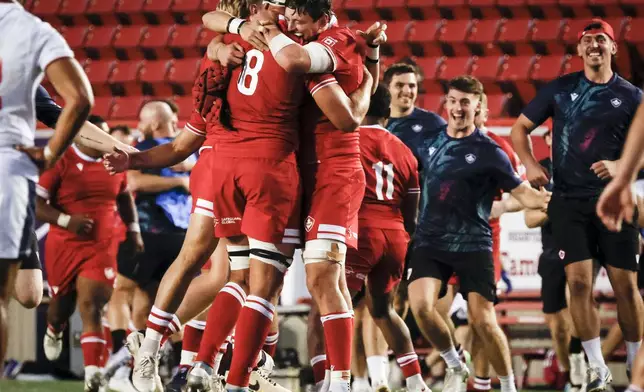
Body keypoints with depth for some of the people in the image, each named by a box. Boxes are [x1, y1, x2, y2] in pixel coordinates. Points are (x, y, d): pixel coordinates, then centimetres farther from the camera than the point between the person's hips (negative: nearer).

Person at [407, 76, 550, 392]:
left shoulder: (488, 152, -2)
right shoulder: (429, 141, 8)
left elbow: (521, 193, -5)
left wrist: (546, 198, -21)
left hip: (472, 244, -3)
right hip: (430, 242, 3)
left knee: (483, 321, -10)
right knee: (420, 305, -19)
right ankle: (454, 366, 6)